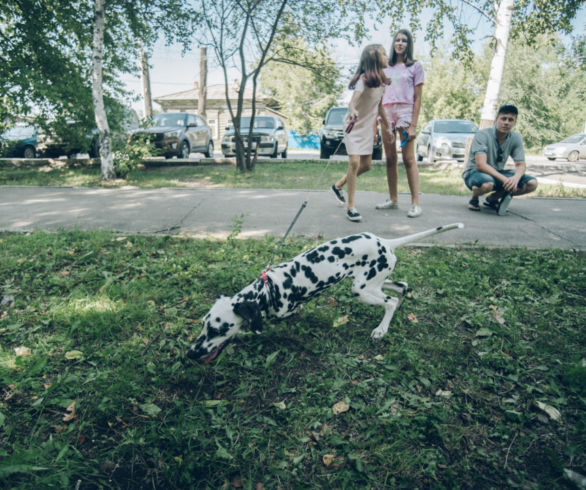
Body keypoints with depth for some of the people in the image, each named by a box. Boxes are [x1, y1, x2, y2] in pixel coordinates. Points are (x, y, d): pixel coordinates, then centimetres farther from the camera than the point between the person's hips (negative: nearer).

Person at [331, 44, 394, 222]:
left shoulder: (381, 80, 5)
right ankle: (350, 206, -9)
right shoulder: (364, 78, -18)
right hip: (354, 125, -8)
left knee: (366, 165, 10)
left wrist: (387, 125, 16)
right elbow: (354, 100, -36)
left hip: (368, 126, 8)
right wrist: (353, 111, -57)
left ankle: (338, 186, 32)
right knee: (354, 162, -17)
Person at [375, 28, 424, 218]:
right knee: (390, 158, 3)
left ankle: (416, 203, -11)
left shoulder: (415, 66, 8)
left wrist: (413, 125, -9)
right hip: (386, 113, 4)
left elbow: (417, 98, 1)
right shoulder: (386, 68, 19)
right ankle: (393, 199, 11)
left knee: (408, 159, -11)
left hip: (405, 112, -4)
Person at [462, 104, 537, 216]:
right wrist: (504, 179, -37)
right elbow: (481, 165, -28)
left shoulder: (516, 138, -1)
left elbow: (521, 164, -2)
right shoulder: (482, 135, -19)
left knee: (532, 183, -13)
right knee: (487, 183, -42)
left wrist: (516, 177, -27)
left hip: (497, 173, 6)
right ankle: (474, 200, -5)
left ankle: (492, 199, 6)